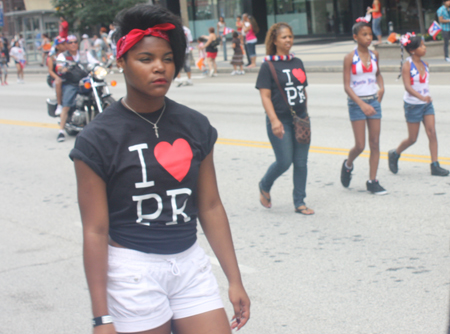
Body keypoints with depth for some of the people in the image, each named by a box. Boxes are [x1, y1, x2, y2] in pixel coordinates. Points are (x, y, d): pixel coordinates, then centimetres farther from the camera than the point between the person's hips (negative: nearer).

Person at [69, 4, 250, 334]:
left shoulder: (195, 126, 4)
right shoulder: (99, 139, -8)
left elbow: (211, 207, 9)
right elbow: (95, 230, -9)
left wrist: (235, 280, 7)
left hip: (191, 264, 4)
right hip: (134, 271, -4)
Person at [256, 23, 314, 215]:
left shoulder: (297, 63, 11)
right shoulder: (268, 65, -7)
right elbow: (265, 96, -12)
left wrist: (304, 115, 14)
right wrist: (274, 120, -21)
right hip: (281, 121, -6)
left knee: (301, 162, 6)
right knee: (284, 161, -6)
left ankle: (299, 202, 15)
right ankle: (264, 187, 23)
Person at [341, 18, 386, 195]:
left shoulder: (374, 55, 5)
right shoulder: (350, 58, -9)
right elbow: (347, 86, -12)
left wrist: (381, 87, 5)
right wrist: (362, 104, -22)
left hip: (374, 101, 5)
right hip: (357, 103, -4)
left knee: (375, 143, 2)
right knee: (360, 145, -5)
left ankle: (372, 181, 9)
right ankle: (348, 165, 28)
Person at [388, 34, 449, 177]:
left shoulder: (424, 64, 5)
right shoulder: (407, 65, -15)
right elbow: (407, 86, -26)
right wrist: (421, 97, -40)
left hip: (427, 103, 6)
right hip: (413, 105, -6)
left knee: (432, 133, -6)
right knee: (412, 139, 3)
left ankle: (435, 166, -4)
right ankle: (394, 155, 28)